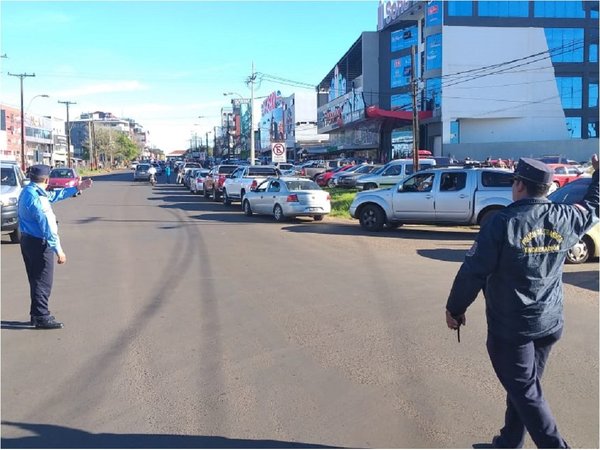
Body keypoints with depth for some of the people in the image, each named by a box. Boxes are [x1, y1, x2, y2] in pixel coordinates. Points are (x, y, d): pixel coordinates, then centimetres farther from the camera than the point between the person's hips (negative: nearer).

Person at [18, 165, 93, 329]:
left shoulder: (28, 191, 7)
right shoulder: (37, 199, -24)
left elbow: (54, 195, 20)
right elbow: (47, 226, -24)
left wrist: (78, 188, 22)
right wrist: (58, 250, -22)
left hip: (28, 240, 10)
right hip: (39, 243, -10)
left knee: (36, 280, 18)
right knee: (43, 281, 1)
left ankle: (37, 314, 27)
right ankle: (41, 317, 9)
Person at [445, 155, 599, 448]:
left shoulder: (503, 222, -18)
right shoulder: (564, 218, -2)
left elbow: (473, 271, -17)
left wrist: (454, 308, -4)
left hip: (510, 326, -6)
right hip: (549, 323, 7)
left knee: (525, 393, 4)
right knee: (523, 387, 19)